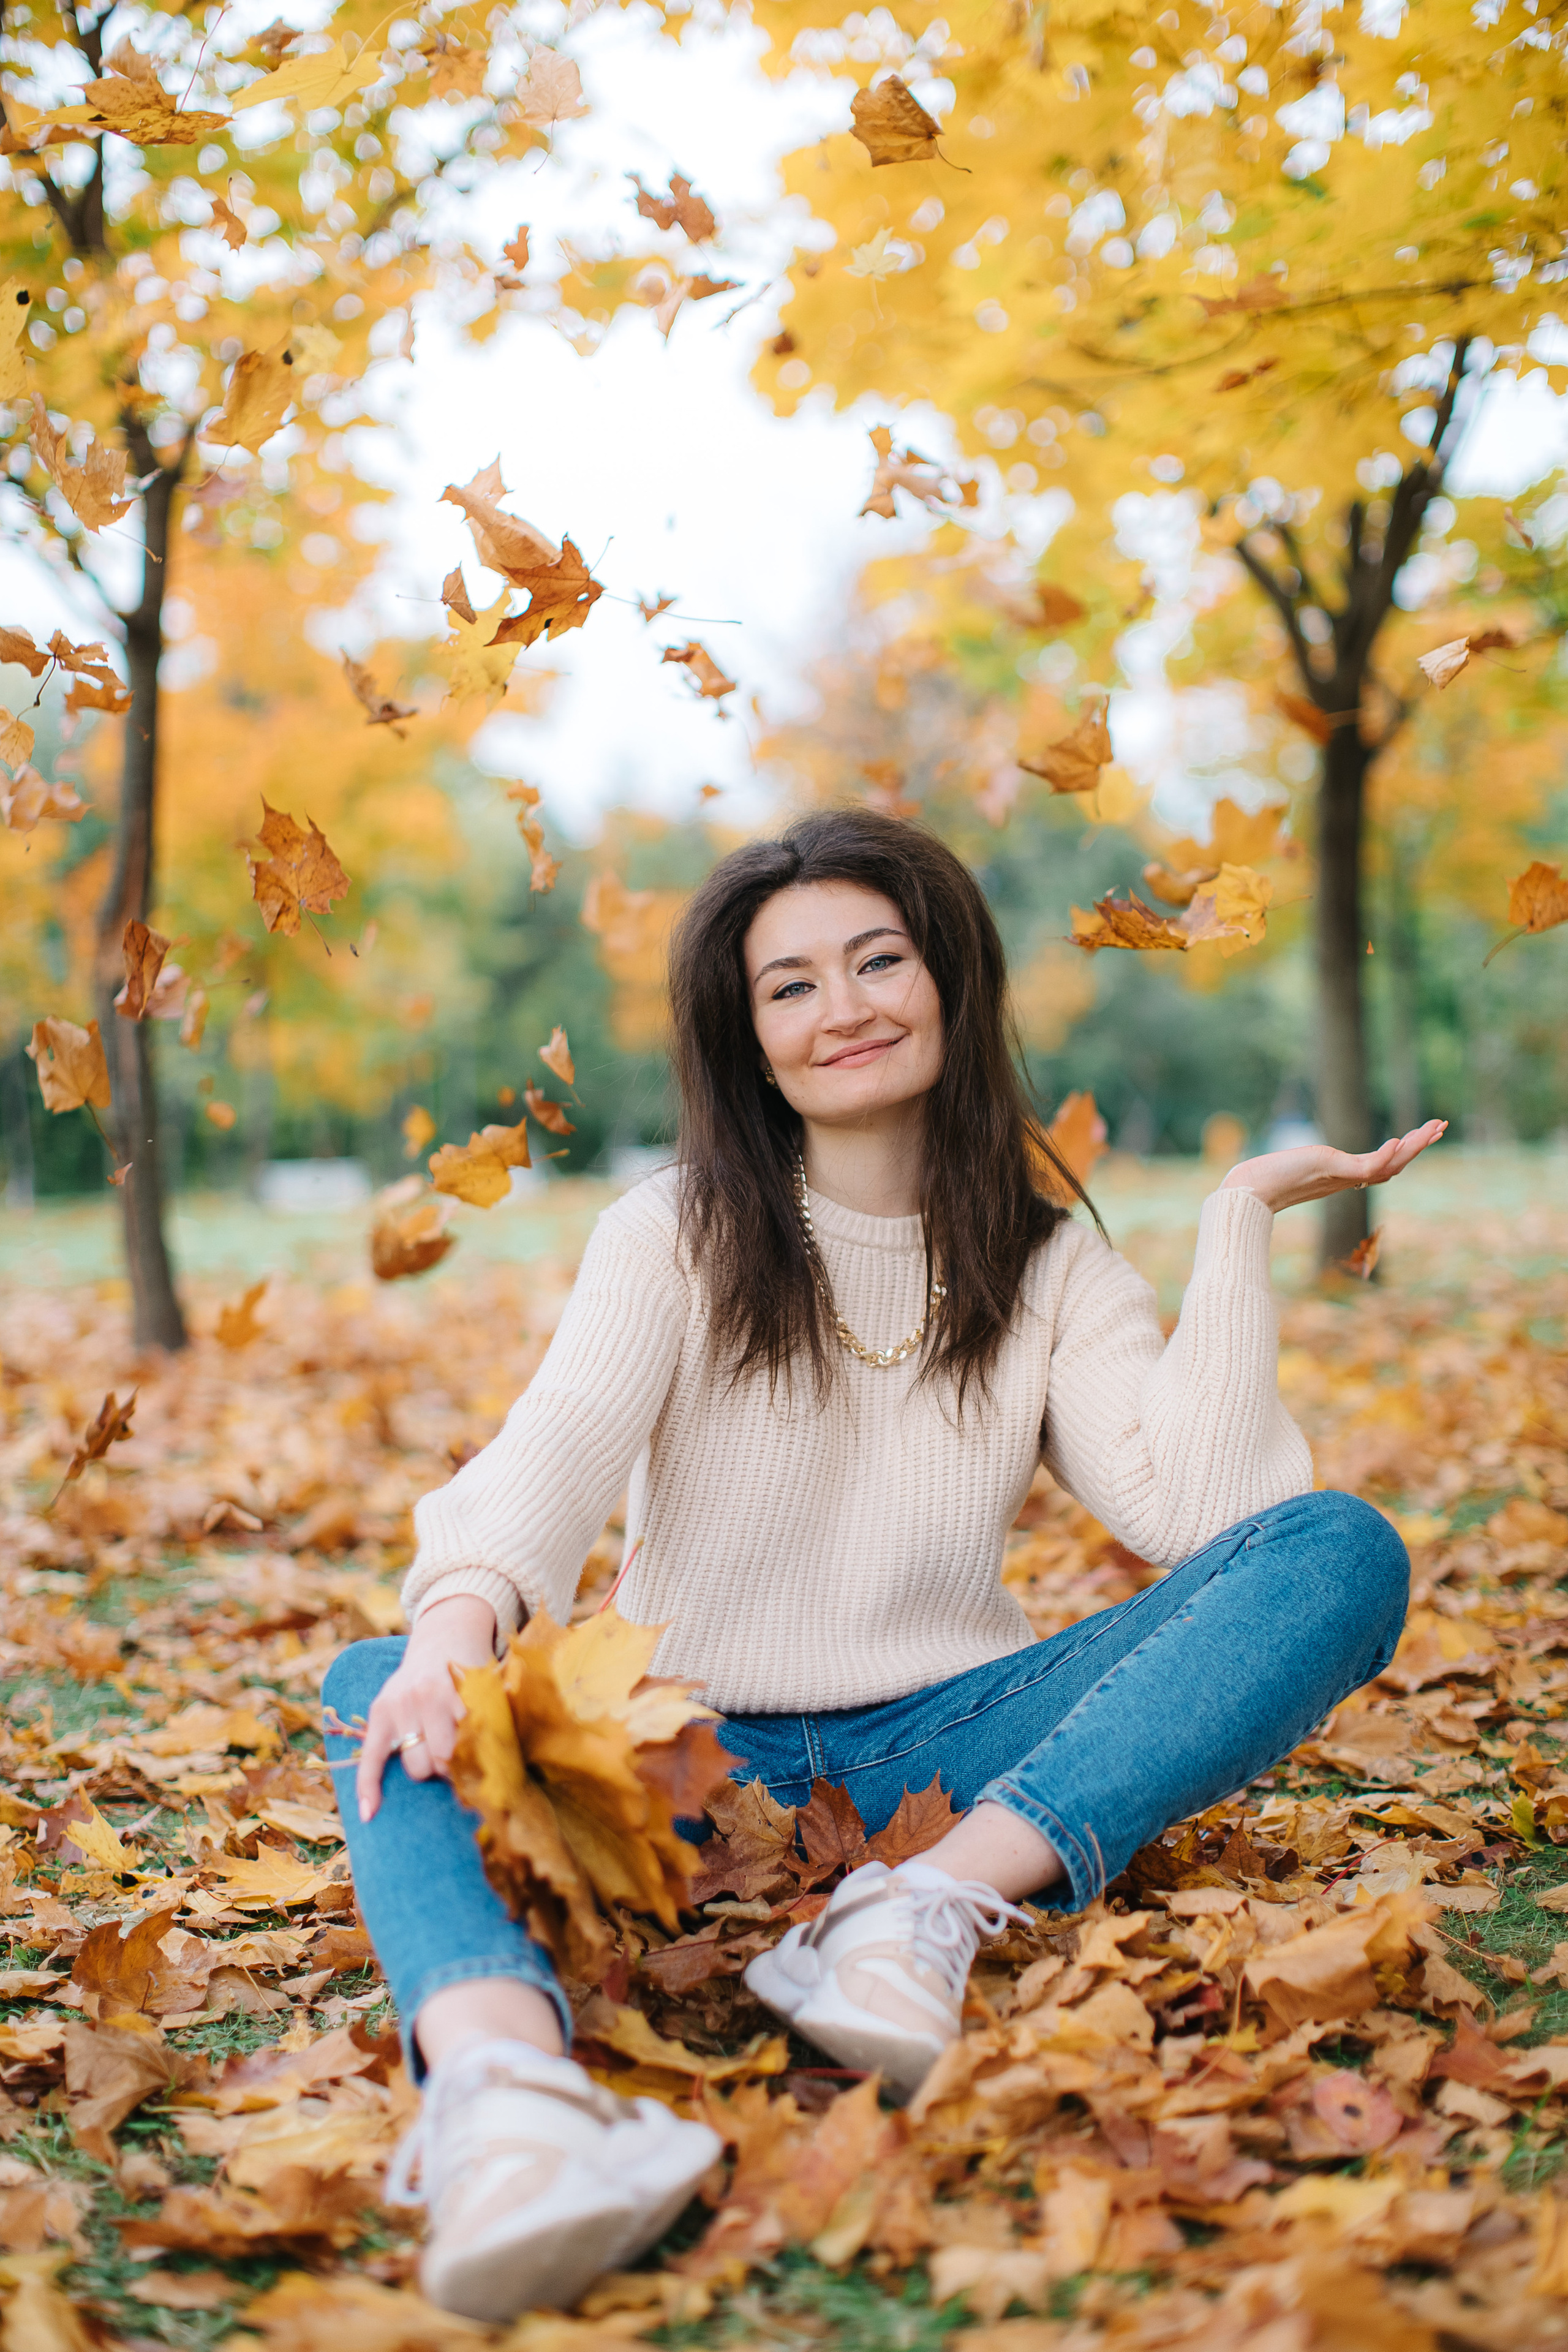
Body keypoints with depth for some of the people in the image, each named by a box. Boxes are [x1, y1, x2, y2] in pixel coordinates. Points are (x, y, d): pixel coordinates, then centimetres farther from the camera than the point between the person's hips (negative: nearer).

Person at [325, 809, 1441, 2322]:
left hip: (949, 1748, 1)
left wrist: (1237, 1218, -7)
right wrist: (460, 1619, -38)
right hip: (699, 1756, -1)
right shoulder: (676, 1236, 3)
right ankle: (499, 2082, -59)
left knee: (1345, 1552, -19)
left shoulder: (1049, 1267, 7)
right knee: (378, 1692, -29)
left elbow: (1203, 1509, -10)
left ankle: (939, 1901, -35)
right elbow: (556, 1447, -17)